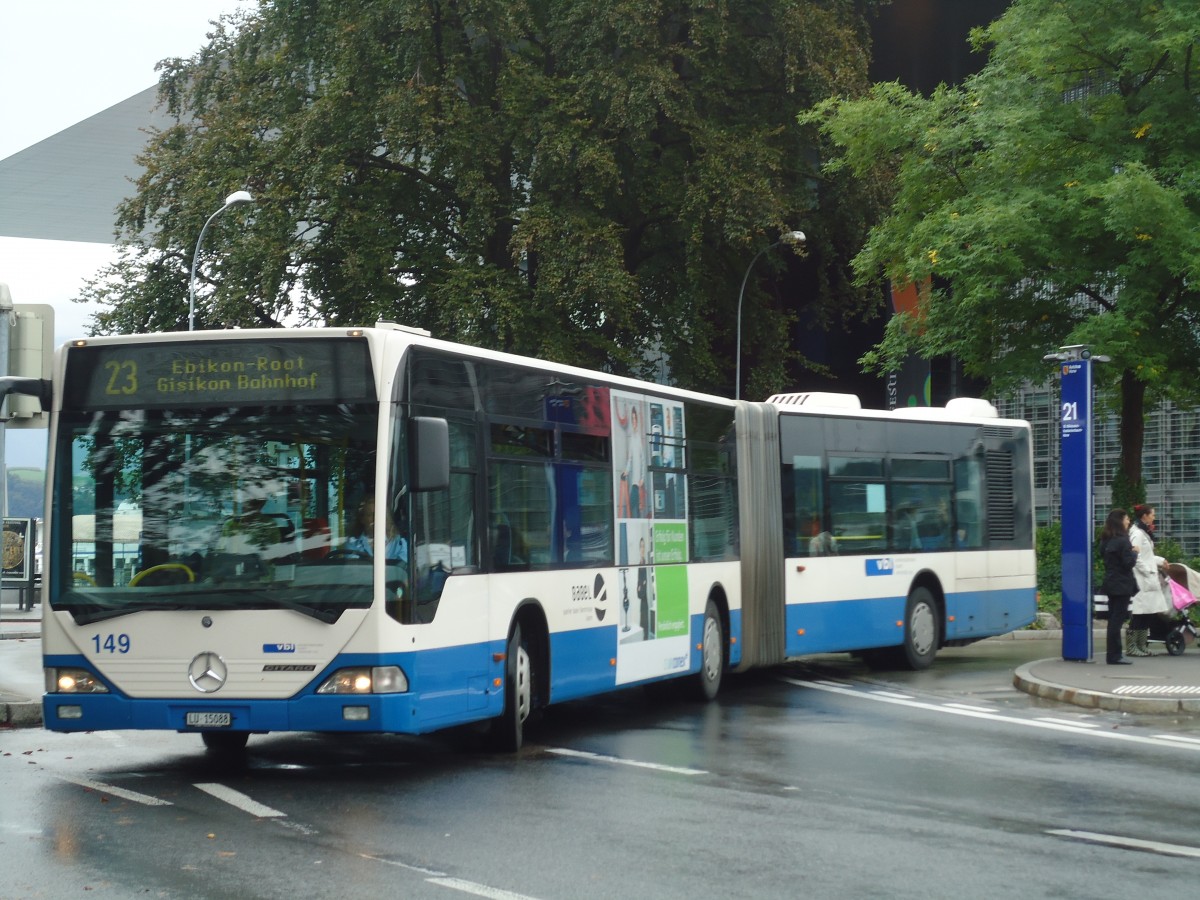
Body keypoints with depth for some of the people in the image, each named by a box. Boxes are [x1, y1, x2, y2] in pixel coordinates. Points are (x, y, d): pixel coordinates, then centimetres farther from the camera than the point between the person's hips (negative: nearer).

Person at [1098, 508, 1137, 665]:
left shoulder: (1105, 540, 11)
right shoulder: (1122, 541, -15)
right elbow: (1129, 563, -17)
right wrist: (1134, 553, 1)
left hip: (1110, 583, 8)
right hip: (1122, 584, -8)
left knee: (1113, 620, 11)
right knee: (1117, 620, -6)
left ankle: (1112, 655, 13)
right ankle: (1114, 656, -6)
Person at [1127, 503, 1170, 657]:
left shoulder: (1144, 533, 18)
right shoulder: (1137, 533, -12)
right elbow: (1137, 558, -18)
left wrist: (1160, 561, 15)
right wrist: (1149, 572, -16)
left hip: (1148, 580, 10)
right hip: (1141, 580, -10)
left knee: (1149, 614, 8)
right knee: (1139, 615, -7)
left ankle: (1142, 646, 13)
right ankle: (1131, 648, -3)